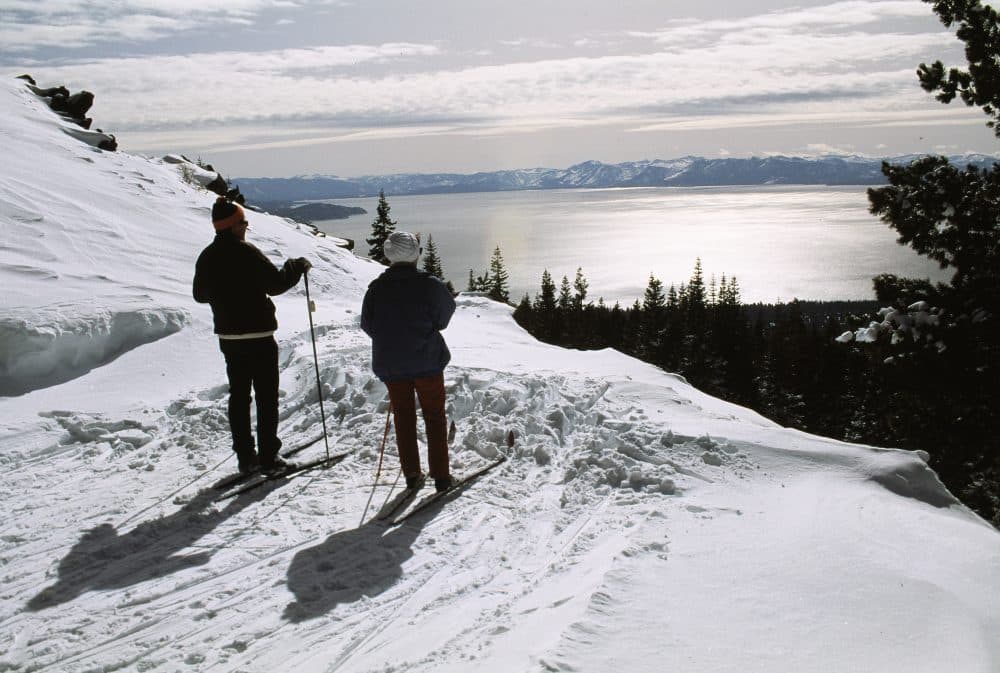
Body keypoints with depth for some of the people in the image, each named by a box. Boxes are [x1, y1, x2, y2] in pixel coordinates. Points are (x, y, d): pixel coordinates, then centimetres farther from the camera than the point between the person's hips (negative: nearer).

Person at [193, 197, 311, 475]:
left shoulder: (207, 257, 6)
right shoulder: (246, 252, -15)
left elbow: (200, 294, 17)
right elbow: (276, 283, -17)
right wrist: (297, 266, -2)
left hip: (228, 337, 6)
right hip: (258, 336, -6)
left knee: (239, 396, 12)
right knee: (266, 396, 2)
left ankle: (245, 456, 16)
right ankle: (268, 455, 3)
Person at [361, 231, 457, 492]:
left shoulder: (377, 288, -7)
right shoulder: (429, 285, -14)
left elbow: (367, 324, 1)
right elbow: (443, 317, -2)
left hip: (390, 365, 2)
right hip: (427, 362, -2)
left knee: (403, 418, 15)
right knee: (434, 416, 10)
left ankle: (412, 475, 19)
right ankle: (441, 475, 10)